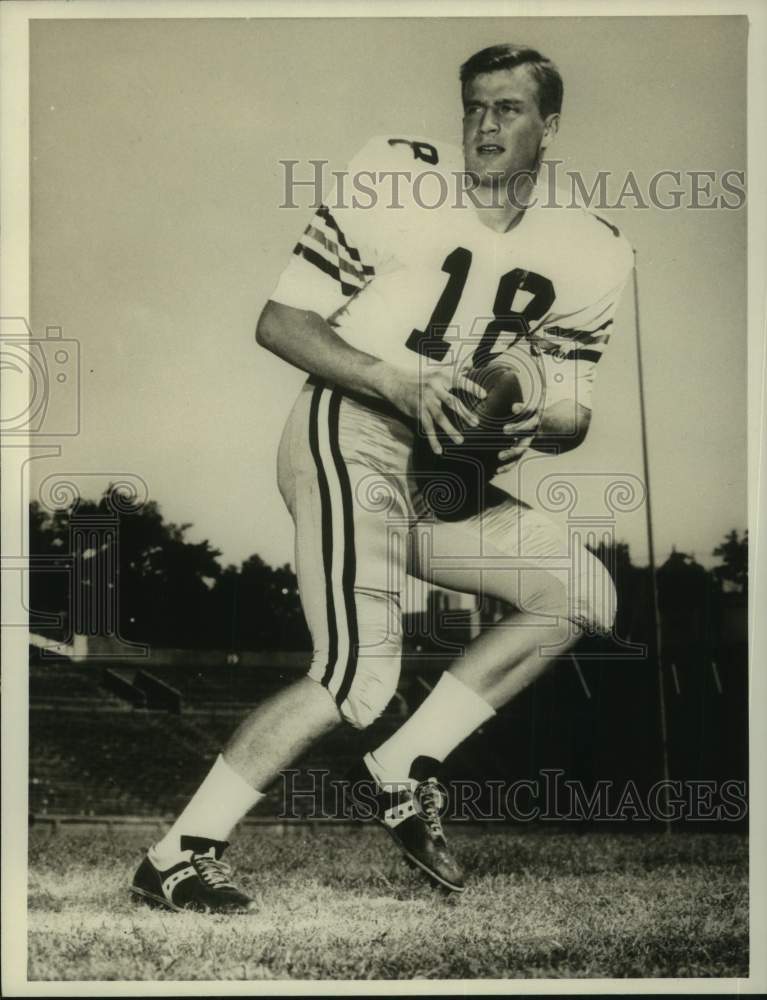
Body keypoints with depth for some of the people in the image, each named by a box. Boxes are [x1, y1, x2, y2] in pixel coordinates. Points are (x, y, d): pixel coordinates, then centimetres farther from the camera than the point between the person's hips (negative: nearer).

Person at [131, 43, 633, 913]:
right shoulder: (393, 182, -8)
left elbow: (572, 413, 12)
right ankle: (176, 859, -6)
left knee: (583, 594, -1)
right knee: (359, 678, -19)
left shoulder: (588, 255, 6)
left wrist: (537, 421, -13)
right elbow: (279, 322, -8)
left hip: (440, 468, 7)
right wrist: (401, 384, -21)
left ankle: (402, 771, 3)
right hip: (349, 437, -7)